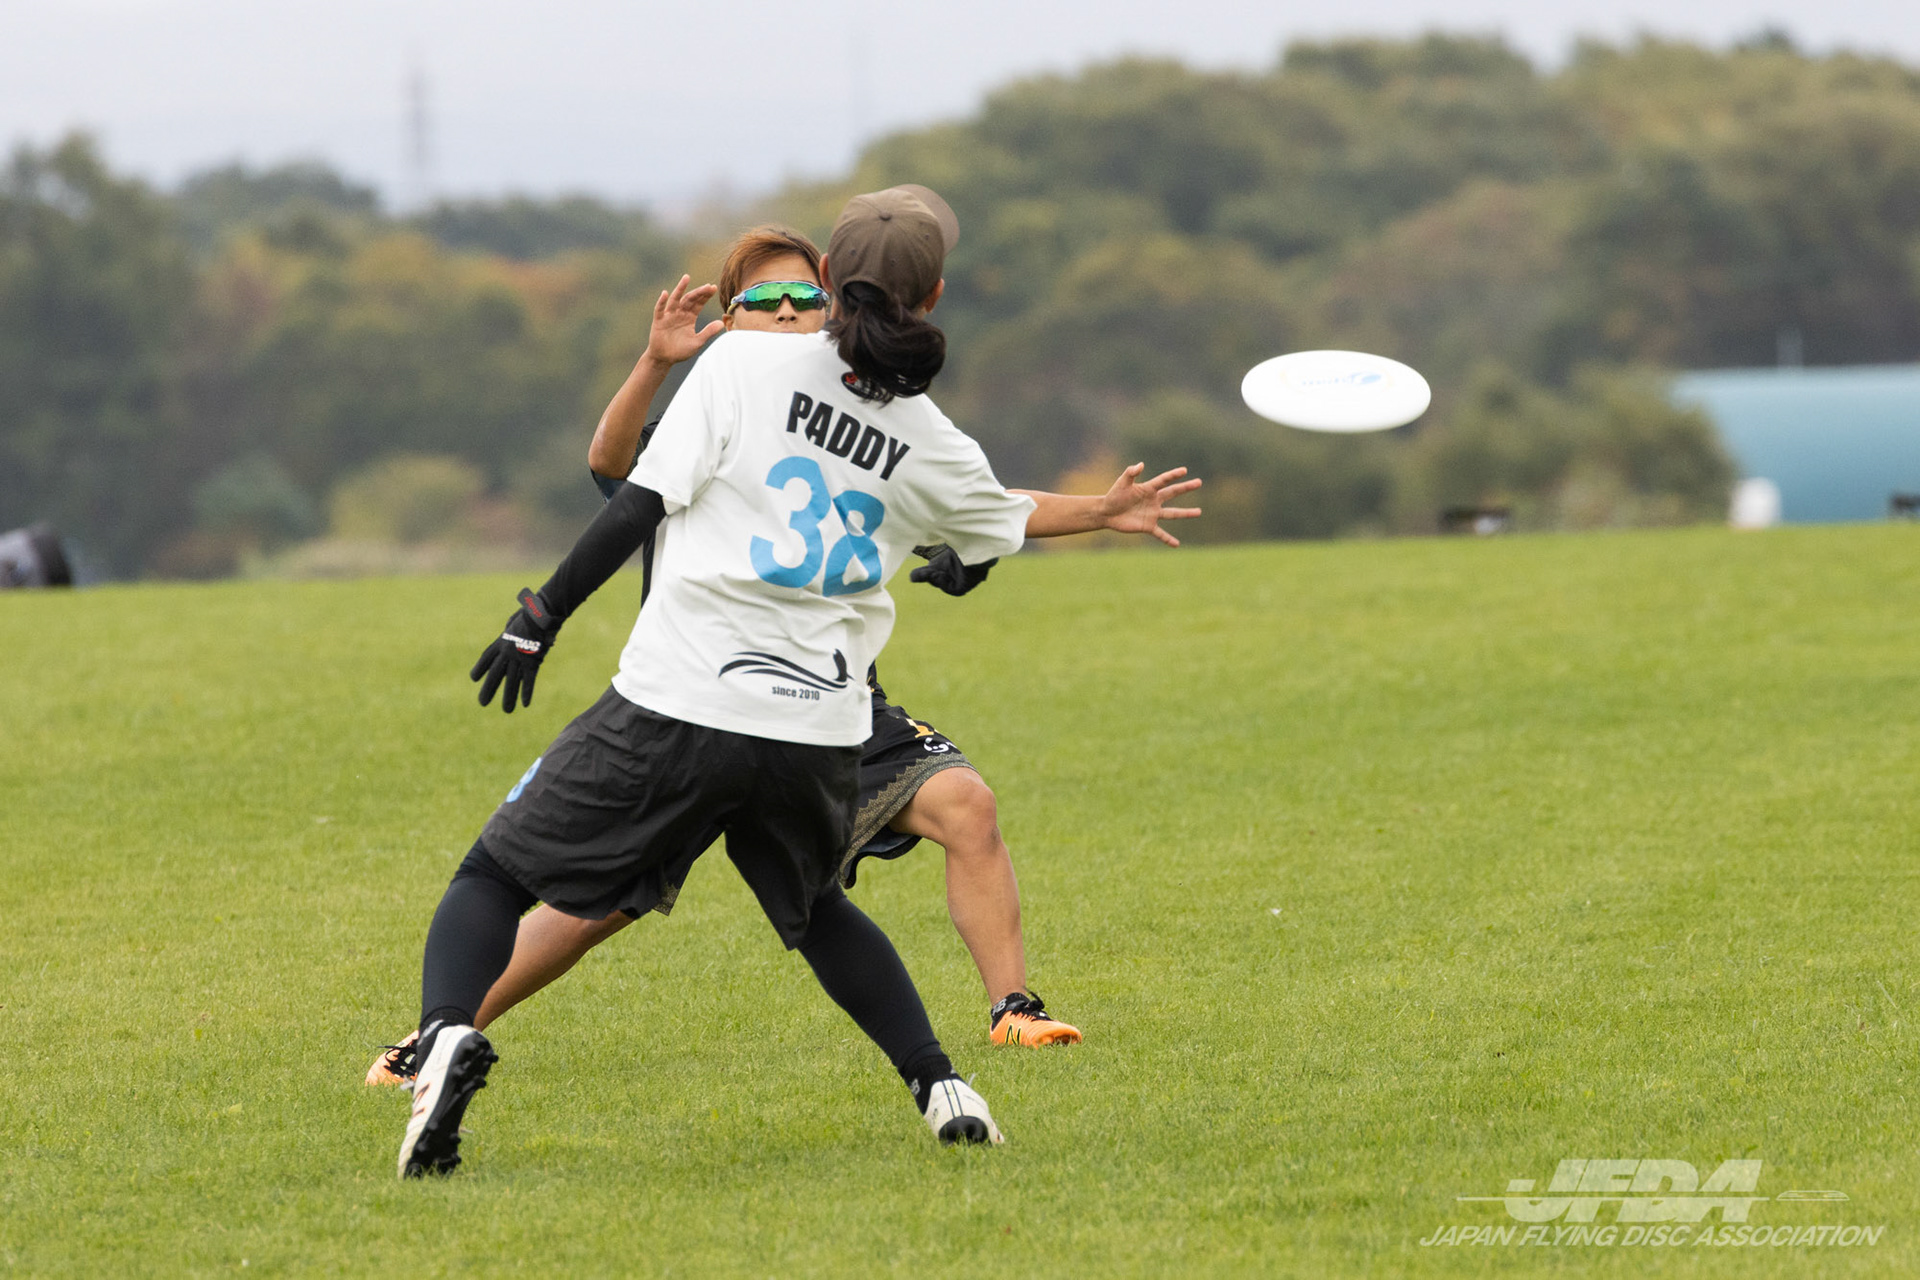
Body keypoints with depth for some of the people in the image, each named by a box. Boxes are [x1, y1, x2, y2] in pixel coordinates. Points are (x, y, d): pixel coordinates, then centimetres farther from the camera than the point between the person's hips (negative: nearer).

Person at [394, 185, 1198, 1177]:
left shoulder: (746, 363, -3)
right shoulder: (931, 448, 9)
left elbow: (641, 500, -8)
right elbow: (1009, 521, 30)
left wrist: (540, 617, -2)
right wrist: (1104, 512, 50)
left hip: (675, 711, -4)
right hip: (818, 737, 4)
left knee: (495, 876, 8)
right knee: (815, 908, 32)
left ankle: (446, 1031, -19)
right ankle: (940, 1085, 19)